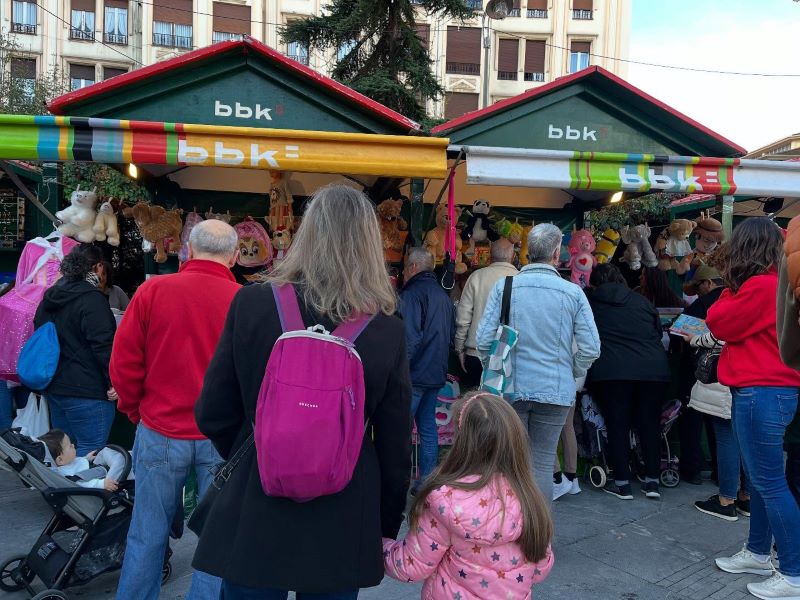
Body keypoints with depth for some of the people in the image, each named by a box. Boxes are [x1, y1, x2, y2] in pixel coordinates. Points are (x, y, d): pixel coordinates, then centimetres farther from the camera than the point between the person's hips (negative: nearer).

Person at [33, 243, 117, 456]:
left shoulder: (49, 298, 13)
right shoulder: (92, 299, -14)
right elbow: (103, 345, -19)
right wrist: (114, 381, -14)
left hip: (54, 388, 9)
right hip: (86, 391, -9)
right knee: (89, 453, -4)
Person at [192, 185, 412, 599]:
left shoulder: (251, 304, -12)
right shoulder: (387, 331, -12)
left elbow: (213, 415, -4)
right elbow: (395, 445, -5)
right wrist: (387, 525, 11)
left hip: (255, 513, 0)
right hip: (341, 526, 1)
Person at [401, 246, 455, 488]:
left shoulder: (411, 295, -13)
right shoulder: (444, 295, 13)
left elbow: (410, 339, -20)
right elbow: (451, 336, 19)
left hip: (415, 374, -8)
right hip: (436, 373, 8)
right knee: (428, 427, 13)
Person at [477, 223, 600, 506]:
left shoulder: (504, 286, -5)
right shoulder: (573, 292, -4)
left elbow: (483, 340, -8)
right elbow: (591, 348, -5)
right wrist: (570, 373, 13)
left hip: (511, 389, 0)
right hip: (556, 391, 0)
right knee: (543, 465, 10)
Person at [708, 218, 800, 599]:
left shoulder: (761, 285, -17)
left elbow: (719, 324, -10)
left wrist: (731, 290, 2)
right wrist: (736, 289, 4)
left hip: (761, 392, -10)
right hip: (768, 389, 10)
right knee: (760, 478, 18)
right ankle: (758, 553, 30)